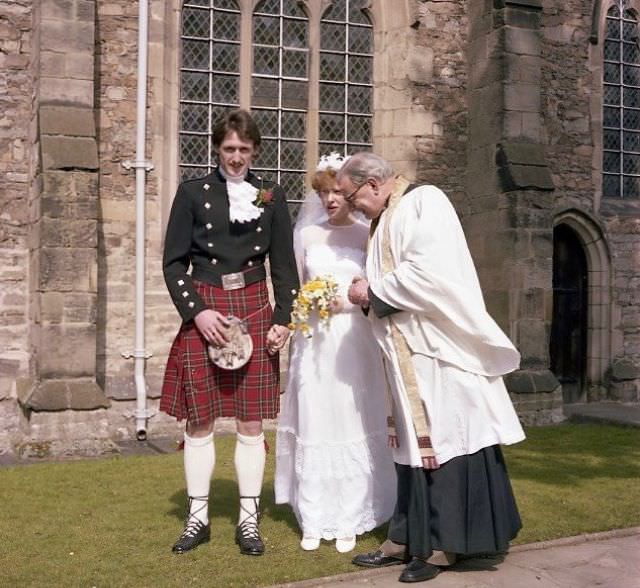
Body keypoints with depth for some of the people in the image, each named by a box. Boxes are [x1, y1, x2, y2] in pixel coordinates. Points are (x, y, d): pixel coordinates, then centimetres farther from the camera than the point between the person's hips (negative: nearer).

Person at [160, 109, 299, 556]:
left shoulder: (272, 195, 8)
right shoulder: (193, 192, 3)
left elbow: (284, 265, 9)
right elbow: (174, 262, 1)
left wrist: (283, 319, -1)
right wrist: (197, 312, -11)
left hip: (255, 310, 1)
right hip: (203, 311, -1)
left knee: (251, 422, 4)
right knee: (200, 420, 5)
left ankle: (248, 520, 15)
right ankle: (198, 518, 18)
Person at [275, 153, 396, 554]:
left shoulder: (367, 233, 2)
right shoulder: (308, 235, 10)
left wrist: (348, 301, -13)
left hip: (353, 342, -2)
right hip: (313, 341, 2)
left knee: (352, 428, 0)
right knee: (313, 429, 3)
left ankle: (349, 523, 11)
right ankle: (314, 522, 13)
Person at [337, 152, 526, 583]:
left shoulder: (423, 201, -8)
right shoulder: (388, 218, 17)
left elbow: (428, 271, -21)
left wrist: (373, 290, -11)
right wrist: (371, 294, 2)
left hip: (437, 351, -9)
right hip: (410, 353, 9)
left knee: (440, 444, -2)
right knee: (414, 445, 11)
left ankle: (442, 545, 6)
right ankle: (408, 539, 17)